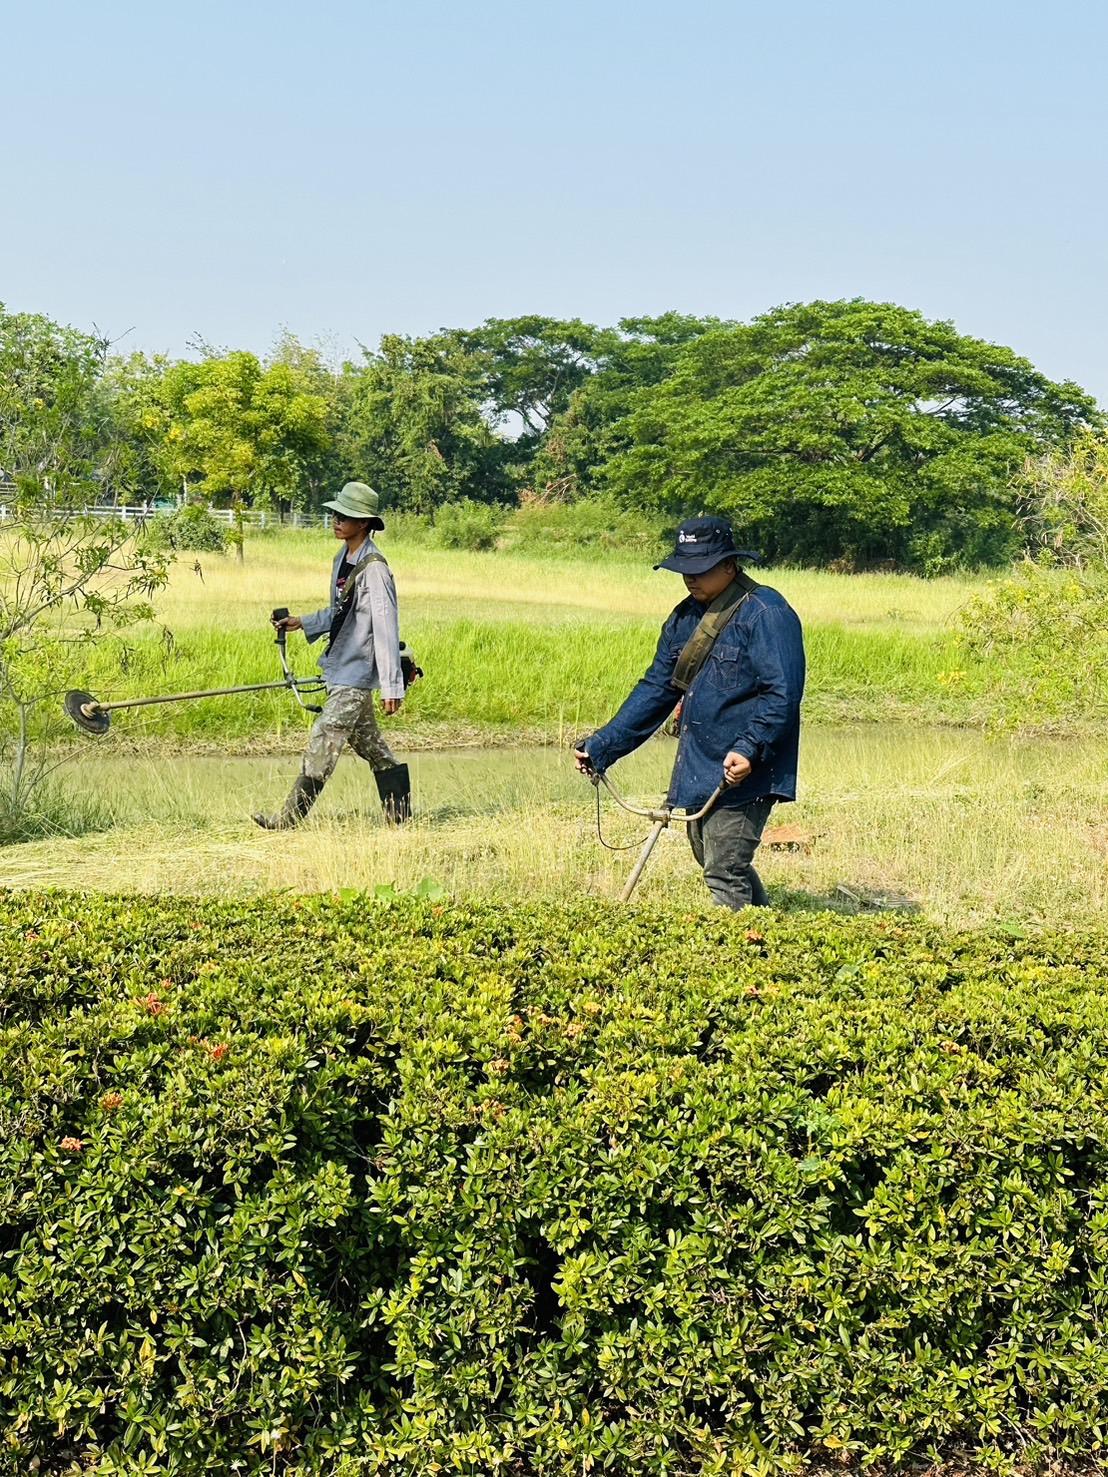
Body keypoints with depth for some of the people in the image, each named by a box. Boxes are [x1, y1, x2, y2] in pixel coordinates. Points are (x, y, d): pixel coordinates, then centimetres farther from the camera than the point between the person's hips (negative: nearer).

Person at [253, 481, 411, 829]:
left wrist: (391, 685, -22)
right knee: (367, 742, 15)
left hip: (357, 672, -10)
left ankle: (290, 817, -6)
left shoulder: (373, 568, -19)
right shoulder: (342, 559, 10)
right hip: (342, 669, 10)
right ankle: (399, 814, 25)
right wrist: (303, 622, 13)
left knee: (323, 739, -9)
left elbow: (385, 627, -21)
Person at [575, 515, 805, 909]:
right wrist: (602, 746, 10)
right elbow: (655, 689, 16)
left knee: (725, 875, -9)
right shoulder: (685, 617, 12)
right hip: (697, 772, 9)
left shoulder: (766, 614, -14)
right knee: (711, 860, 18)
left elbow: (782, 694, -20)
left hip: (742, 773, -9)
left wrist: (749, 749, -33)